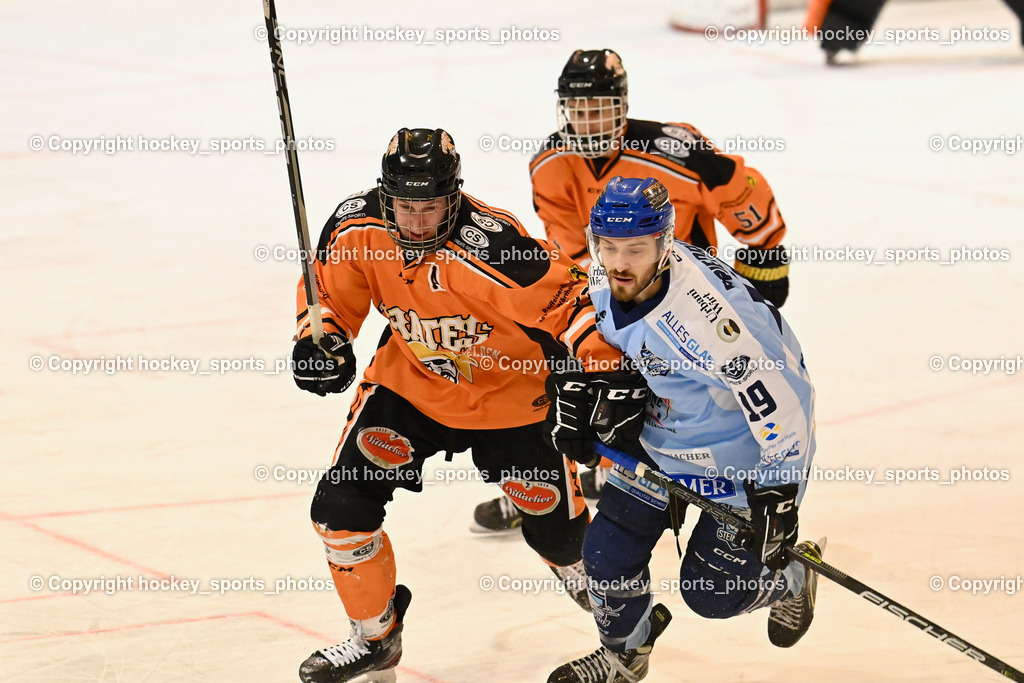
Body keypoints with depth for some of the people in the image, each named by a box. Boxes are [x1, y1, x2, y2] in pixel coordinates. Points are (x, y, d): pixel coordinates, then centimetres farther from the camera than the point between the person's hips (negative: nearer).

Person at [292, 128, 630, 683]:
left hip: (510, 396, -3)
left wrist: (604, 371, -39)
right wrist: (321, 338, -19)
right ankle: (375, 637, 13)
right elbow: (329, 286, -1)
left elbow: (569, 298, -30)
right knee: (340, 506, -10)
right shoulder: (356, 227, -19)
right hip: (408, 385, 3)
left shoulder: (493, 249, -35)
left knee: (556, 527, 6)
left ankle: (597, 586, 46)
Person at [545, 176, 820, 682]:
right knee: (608, 551, 7)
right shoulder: (605, 278, -15)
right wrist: (575, 393, 7)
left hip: (744, 452, -7)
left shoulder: (703, 314, -39)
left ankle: (791, 581, 31)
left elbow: (779, 400, -34)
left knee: (712, 592, -2)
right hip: (664, 429, 7)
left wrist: (778, 494, -29)